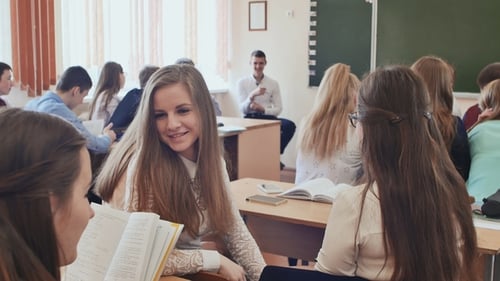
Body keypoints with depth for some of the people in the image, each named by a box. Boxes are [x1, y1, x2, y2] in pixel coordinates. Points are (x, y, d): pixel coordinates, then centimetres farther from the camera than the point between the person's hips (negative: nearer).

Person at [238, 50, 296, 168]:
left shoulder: (273, 83, 7)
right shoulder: (242, 82, 4)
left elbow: (278, 109, 4)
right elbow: (243, 109, -3)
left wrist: (262, 109, -15)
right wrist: (252, 95, -21)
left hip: (267, 118, 2)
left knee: (290, 125, -28)